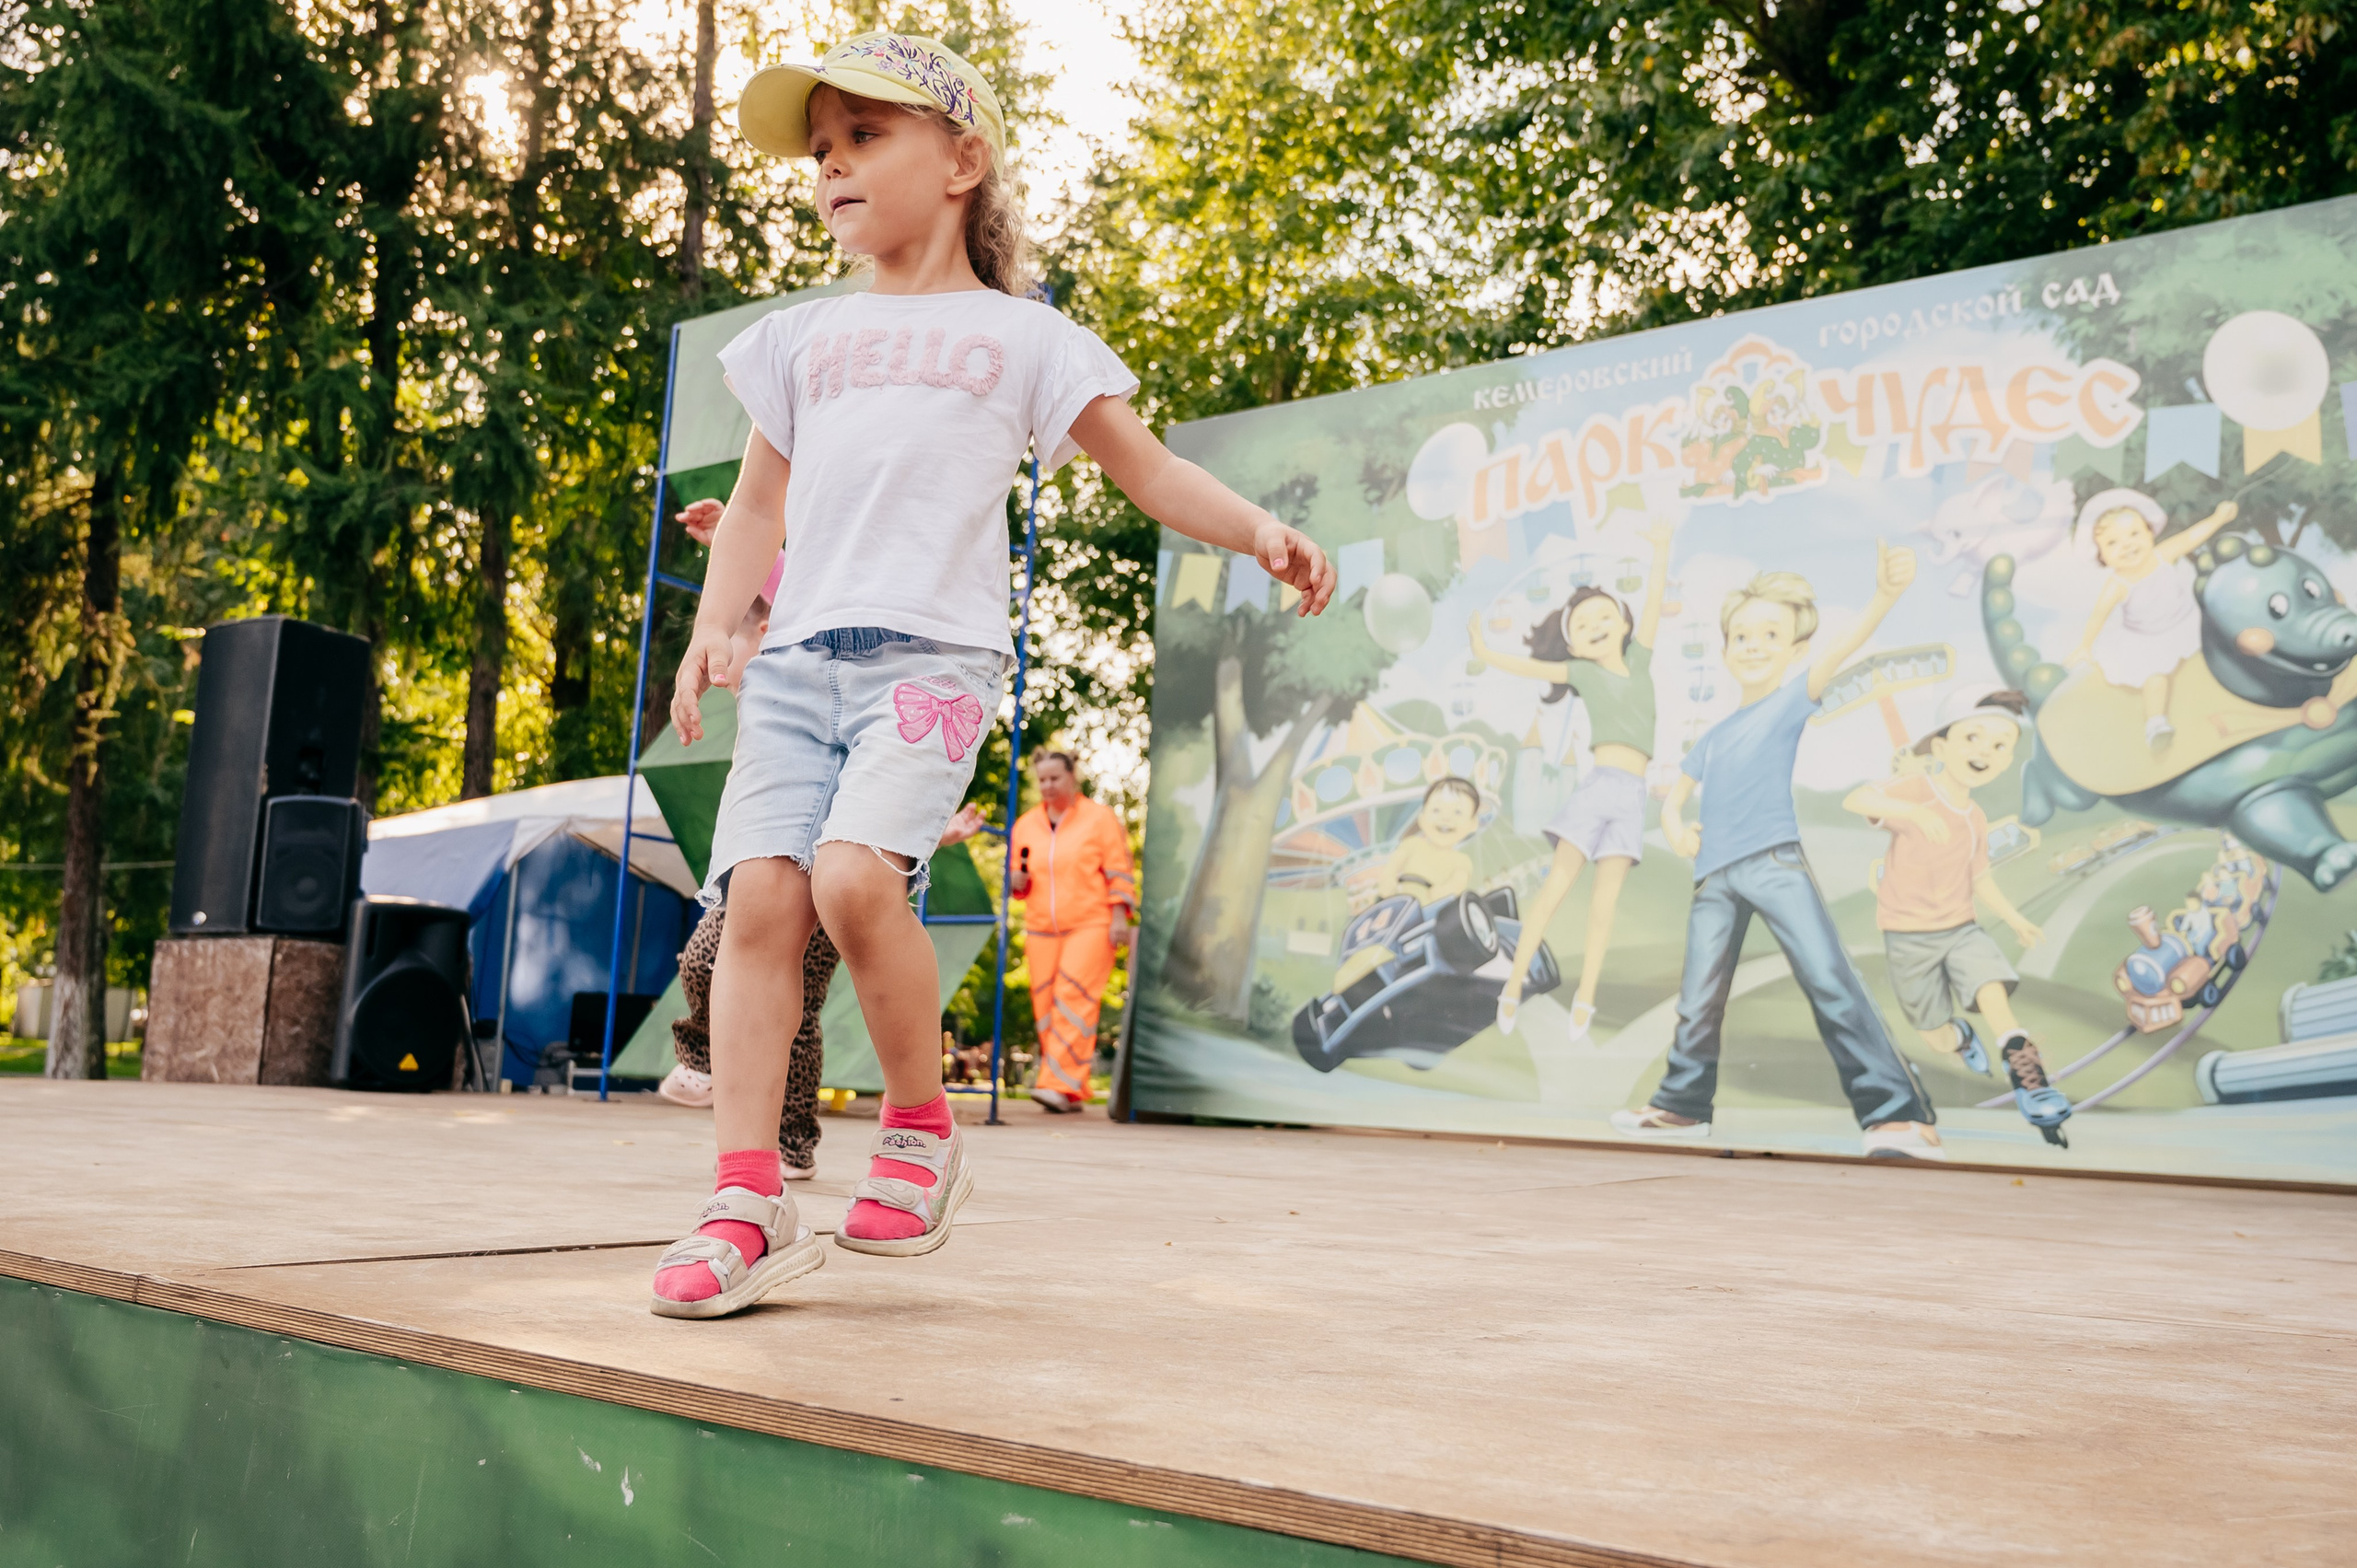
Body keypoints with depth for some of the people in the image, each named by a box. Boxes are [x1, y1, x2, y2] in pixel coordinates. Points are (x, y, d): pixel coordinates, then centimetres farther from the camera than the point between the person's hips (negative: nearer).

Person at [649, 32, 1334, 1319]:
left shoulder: (1020, 337, 12)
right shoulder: (803, 340, 23)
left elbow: (1148, 469, 9)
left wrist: (1260, 531, -8)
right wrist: (714, 627, 10)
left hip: (934, 656, -4)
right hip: (797, 659, 5)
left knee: (855, 873, -27)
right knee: (758, 895, -12)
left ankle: (921, 1127, -4)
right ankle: (747, 1203, -10)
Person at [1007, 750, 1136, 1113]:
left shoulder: (1100, 817, 3)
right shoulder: (1026, 825, 15)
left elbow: (1119, 871, -1)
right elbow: (1018, 882, 22)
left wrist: (1119, 917, -9)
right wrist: (1019, 879, -1)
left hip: (1091, 926, -5)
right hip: (1041, 929, 5)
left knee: (1074, 999, -17)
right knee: (1046, 1008, 1)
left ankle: (1061, 1085, -21)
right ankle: (1074, 1095, 8)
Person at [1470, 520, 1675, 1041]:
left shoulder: (1638, 660, 16)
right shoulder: (1584, 672, 10)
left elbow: (1654, 604, 13)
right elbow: (1528, 667, 5)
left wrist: (1660, 549, 10)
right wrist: (1485, 653, -3)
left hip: (1632, 795, 2)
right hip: (1597, 786, -2)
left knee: (1604, 902, 0)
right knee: (1556, 887, -4)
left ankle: (1584, 1002, 1)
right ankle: (1515, 983, -1)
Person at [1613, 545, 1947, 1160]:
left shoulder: (1793, 698, 6)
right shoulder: (1714, 737, 21)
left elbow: (1839, 650, -13)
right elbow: (1676, 793, 32)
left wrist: (1884, 596, -32)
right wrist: (1675, 826, 7)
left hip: (1775, 861, -5)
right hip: (1714, 877, 5)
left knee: (1830, 979, -18)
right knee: (1698, 1001, 9)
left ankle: (1895, 1114, -21)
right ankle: (1683, 1105, 27)